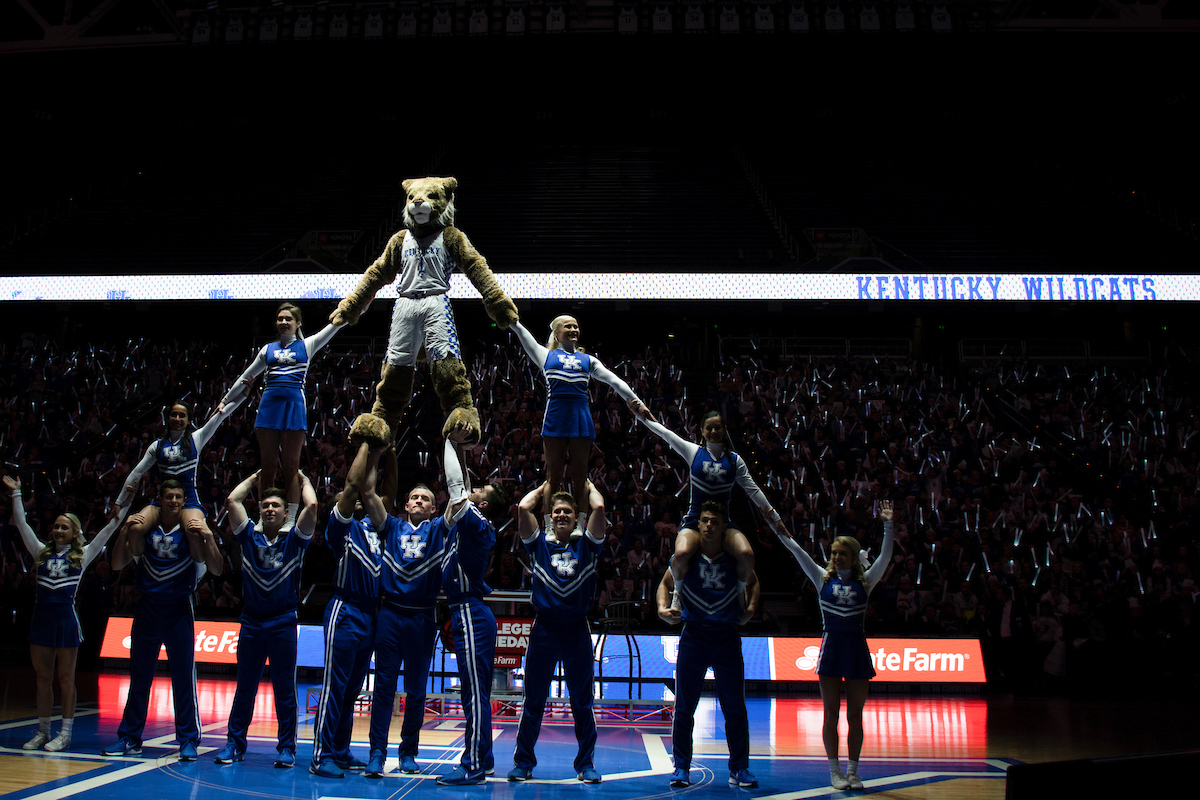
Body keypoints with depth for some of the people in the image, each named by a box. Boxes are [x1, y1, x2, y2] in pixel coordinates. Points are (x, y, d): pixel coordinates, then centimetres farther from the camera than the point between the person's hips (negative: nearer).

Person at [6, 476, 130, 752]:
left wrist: (123, 507, -13)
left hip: (66, 617, -3)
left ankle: (65, 733, 10)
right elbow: (22, 524, 9)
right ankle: (42, 732, 20)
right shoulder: (42, 552, 11)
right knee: (42, 677, 10)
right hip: (42, 617, 3)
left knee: (66, 678, 3)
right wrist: (16, 493, 5)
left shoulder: (82, 556, 3)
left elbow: (107, 530, -4)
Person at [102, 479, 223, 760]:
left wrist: (209, 536, -25)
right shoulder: (144, 530, 3)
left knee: (183, 678, 0)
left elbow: (217, 569, -11)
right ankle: (129, 738, 23)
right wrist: (125, 531, -14)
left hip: (179, 611, -2)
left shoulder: (190, 531, -4)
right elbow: (117, 565, -2)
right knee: (139, 678, 11)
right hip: (147, 609, 3)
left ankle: (188, 740, 8)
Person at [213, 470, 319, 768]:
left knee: (284, 687, 4)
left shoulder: (294, 539, 3)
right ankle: (234, 743, 19)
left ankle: (287, 747, 11)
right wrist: (255, 477, 14)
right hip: (251, 621, 2)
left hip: (283, 622, -2)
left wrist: (303, 479, 5)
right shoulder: (249, 536, 9)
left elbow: (312, 505, -11)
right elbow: (232, 501, 2)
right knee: (245, 685, 9)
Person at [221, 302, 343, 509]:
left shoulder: (306, 346, 11)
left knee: (290, 468, -1)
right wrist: (225, 401, 32)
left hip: (295, 406, -3)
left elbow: (337, 323, 6)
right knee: (268, 468, 4)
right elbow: (245, 378, 27)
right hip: (269, 405, 3)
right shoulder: (268, 349, 18)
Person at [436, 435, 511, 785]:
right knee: (475, 691, 14)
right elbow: (458, 486, 20)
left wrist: (450, 442, -3)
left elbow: (456, 484, -11)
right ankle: (481, 759, 22)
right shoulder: (469, 524, 13)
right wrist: (452, 445, 21)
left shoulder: (476, 523, -11)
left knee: (475, 691, -7)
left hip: (471, 615, -10)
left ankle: (473, 766, -3)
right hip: (469, 614, 10)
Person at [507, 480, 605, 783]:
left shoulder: (586, 545, 5)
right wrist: (544, 487, 10)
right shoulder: (539, 544, 6)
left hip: (577, 629, 0)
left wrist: (588, 485, 10)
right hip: (544, 627, 0)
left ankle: (586, 764, 20)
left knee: (582, 702, 8)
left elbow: (598, 507, -7)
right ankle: (524, 761, 21)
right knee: (533, 700, 8)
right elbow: (524, 507, -4)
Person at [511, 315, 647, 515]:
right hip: (555, 418, -2)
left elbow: (614, 380, 13)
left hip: (581, 419, 2)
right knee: (553, 477, 1)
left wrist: (636, 401, 7)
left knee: (580, 478, 4)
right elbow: (524, 336, 10)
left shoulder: (588, 360, 19)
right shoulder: (546, 355, 16)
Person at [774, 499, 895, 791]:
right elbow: (797, 550, 0)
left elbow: (885, 556, -6)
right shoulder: (823, 578, 4)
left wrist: (888, 525, -16)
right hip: (831, 646, 0)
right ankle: (834, 771, 15)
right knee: (831, 714, 5)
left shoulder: (865, 581, 4)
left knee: (855, 715, 6)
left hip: (857, 648, 0)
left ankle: (853, 771, 18)